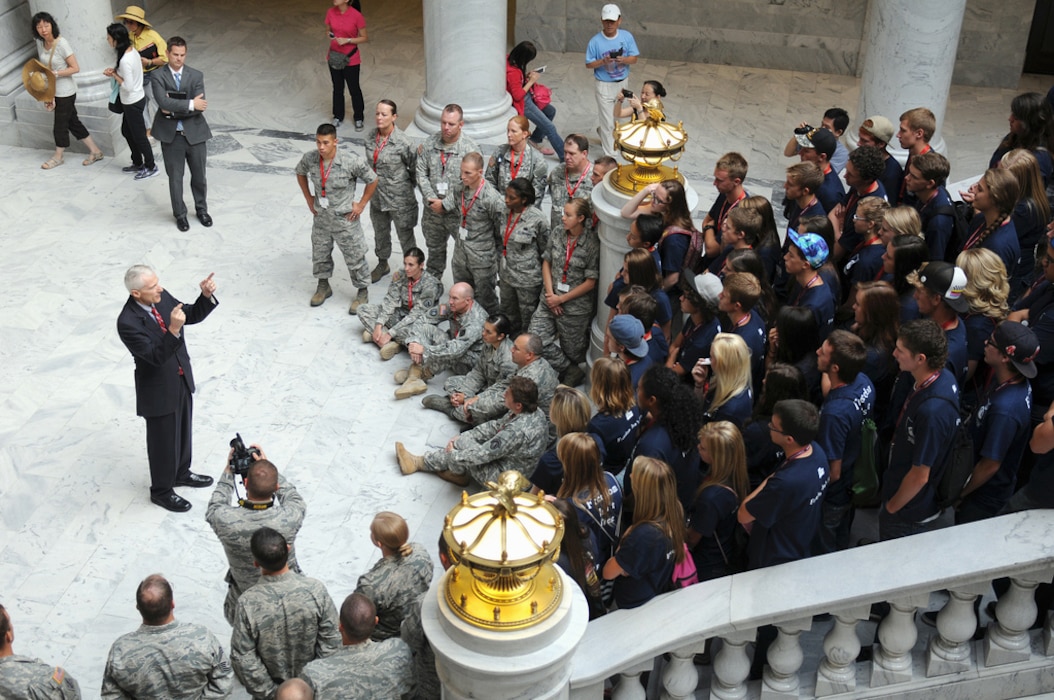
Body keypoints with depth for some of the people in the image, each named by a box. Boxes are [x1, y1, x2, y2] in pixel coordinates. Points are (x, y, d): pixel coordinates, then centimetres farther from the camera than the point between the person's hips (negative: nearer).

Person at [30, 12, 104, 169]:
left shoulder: (61, 43, -21)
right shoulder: (40, 43, 0)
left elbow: (75, 68, -20)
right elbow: (43, 67, 8)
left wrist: (55, 73, -26)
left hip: (65, 91, -7)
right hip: (52, 90, 7)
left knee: (60, 124, 7)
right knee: (73, 122, 14)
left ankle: (58, 157, 27)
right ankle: (95, 152, 25)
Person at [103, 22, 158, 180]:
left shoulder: (125, 61, -29)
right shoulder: (132, 51, -1)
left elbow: (127, 86, -27)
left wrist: (114, 75, -14)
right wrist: (115, 70, 0)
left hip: (133, 102, -9)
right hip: (137, 98, 9)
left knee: (139, 135, 7)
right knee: (126, 131, 23)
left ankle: (151, 167, 22)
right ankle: (138, 163, 36)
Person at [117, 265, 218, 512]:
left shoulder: (162, 298, -10)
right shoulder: (128, 323, -31)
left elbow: (193, 315, 1)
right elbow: (156, 356, -34)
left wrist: (207, 295, -17)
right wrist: (173, 330, -47)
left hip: (183, 380, 7)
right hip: (159, 390, -7)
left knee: (183, 431, 26)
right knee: (163, 441, 13)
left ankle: (181, 473, 51)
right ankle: (161, 491, 35)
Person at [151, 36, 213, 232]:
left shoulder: (196, 76, -2)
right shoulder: (159, 77, -6)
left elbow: (200, 107, -12)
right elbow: (163, 102, -22)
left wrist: (174, 110, -17)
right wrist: (190, 104, -25)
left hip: (194, 133, 1)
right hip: (171, 135, -1)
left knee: (199, 175, 13)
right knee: (175, 177, 9)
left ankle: (201, 209, 34)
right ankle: (180, 214, 24)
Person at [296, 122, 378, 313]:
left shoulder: (351, 161, -25)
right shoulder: (310, 159, -12)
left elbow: (372, 180, -12)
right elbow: (300, 173, 12)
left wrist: (361, 205, -8)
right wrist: (308, 198, 9)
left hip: (345, 218, -4)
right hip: (321, 217, 4)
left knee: (354, 257, 8)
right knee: (320, 254, 21)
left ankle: (363, 293, 27)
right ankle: (323, 286, 44)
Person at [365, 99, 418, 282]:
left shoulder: (403, 142, -23)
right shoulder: (370, 136, -5)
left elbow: (415, 169, -11)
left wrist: (404, 186, -1)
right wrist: (377, 180, 10)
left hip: (399, 198, -6)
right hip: (377, 196, 6)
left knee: (406, 236, 10)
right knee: (380, 233, 25)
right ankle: (382, 264, 48)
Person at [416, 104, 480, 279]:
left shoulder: (470, 148, -17)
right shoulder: (429, 143, -4)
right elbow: (421, 174, -2)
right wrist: (431, 199, -14)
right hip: (433, 210, 5)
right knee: (434, 248, 24)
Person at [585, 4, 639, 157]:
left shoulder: (627, 36, -10)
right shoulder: (595, 41, -17)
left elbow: (634, 58, -6)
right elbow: (589, 64, -11)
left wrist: (623, 60, -28)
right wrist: (603, 61, -30)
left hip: (622, 83, 4)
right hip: (604, 85, -4)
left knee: (615, 114, 25)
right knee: (608, 121, -1)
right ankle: (610, 155, 8)